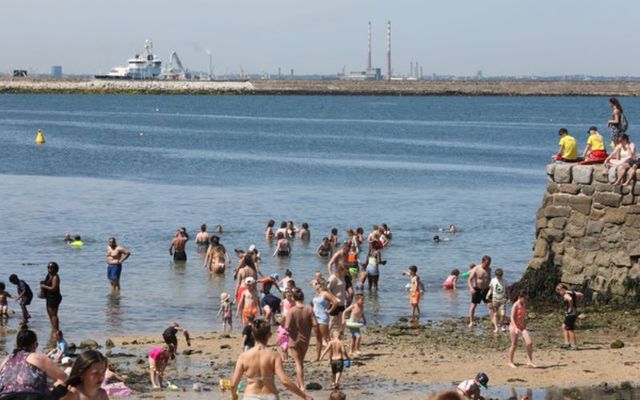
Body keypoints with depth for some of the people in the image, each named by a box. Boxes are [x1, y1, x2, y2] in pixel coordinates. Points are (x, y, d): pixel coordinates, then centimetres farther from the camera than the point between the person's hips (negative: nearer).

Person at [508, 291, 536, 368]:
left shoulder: (524, 305, 11)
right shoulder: (515, 306, -11)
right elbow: (512, 318, -16)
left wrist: (525, 327, 16)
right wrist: (516, 328, -25)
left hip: (522, 327, 7)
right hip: (514, 327, -7)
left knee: (529, 343, -8)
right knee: (514, 345, 1)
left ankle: (530, 361, -4)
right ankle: (510, 362, 16)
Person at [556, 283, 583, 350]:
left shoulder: (566, 295, -17)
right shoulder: (572, 292, 10)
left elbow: (570, 299, -40)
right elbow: (581, 295, 19)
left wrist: (570, 308, -24)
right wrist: (576, 303, 14)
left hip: (570, 314, -10)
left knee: (570, 330, 0)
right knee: (564, 327, 20)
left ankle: (574, 346, 5)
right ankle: (567, 343, 18)